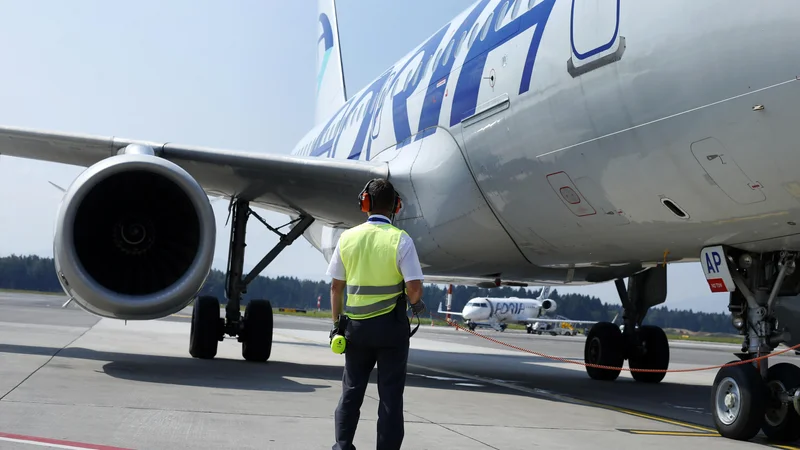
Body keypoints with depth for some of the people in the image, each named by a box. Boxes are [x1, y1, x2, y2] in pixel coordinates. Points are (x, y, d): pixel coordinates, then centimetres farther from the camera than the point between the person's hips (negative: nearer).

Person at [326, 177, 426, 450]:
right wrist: (416, 304, 6)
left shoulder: (348, 238, 1)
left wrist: (336, 323, 13)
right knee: (390, 394, 5)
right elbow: (414, 286, -16)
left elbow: (336, 286, 4)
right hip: (391, 325, -3)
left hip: (356, 325, 3)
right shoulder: (400, 240, -10)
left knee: (352, 390, 15)